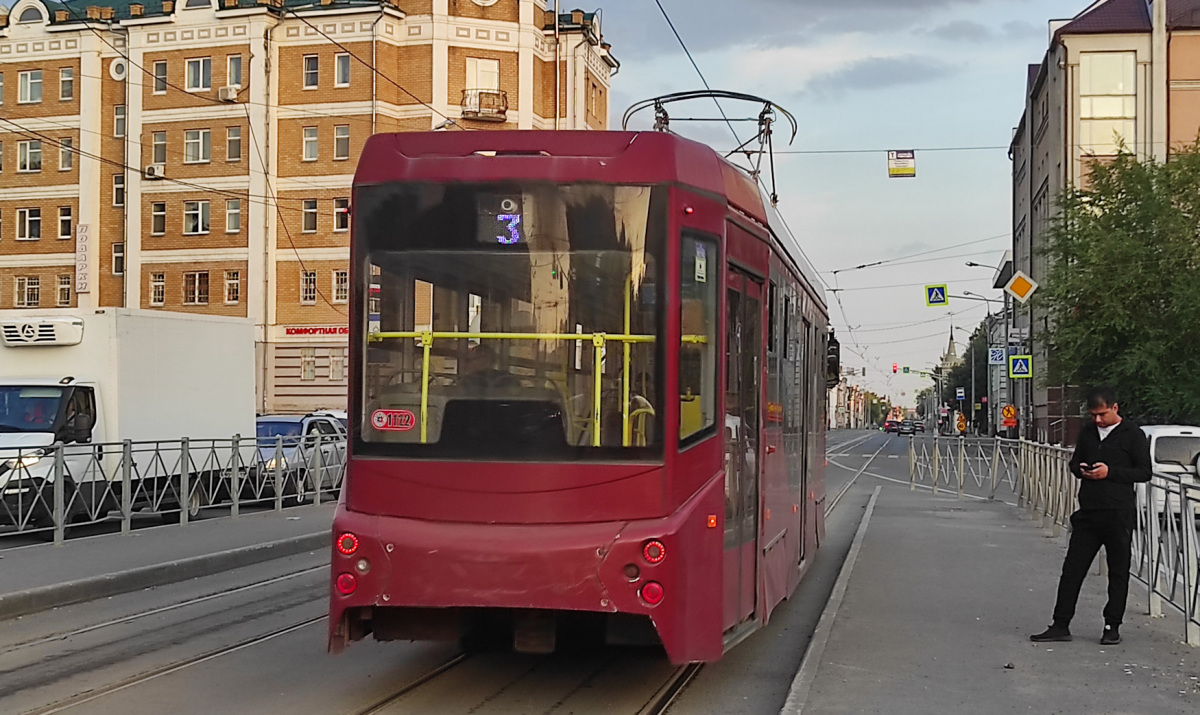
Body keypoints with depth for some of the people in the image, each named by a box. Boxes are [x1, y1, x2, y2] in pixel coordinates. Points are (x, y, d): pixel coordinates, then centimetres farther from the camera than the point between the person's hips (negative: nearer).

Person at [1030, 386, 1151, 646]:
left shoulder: (1133, 435, -4)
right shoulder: (1088, 432, 13)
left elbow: (1144, 472, -6)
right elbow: (1075, 462, 23)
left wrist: (1110, 472, -16)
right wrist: (1080, 469, -1)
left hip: (1119, 514, -5)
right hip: (1088, 512, 5)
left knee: (1118, 572, 5)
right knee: (1072, 568, 2)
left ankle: (1112, 626, 14)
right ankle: (1060, 625, 6)